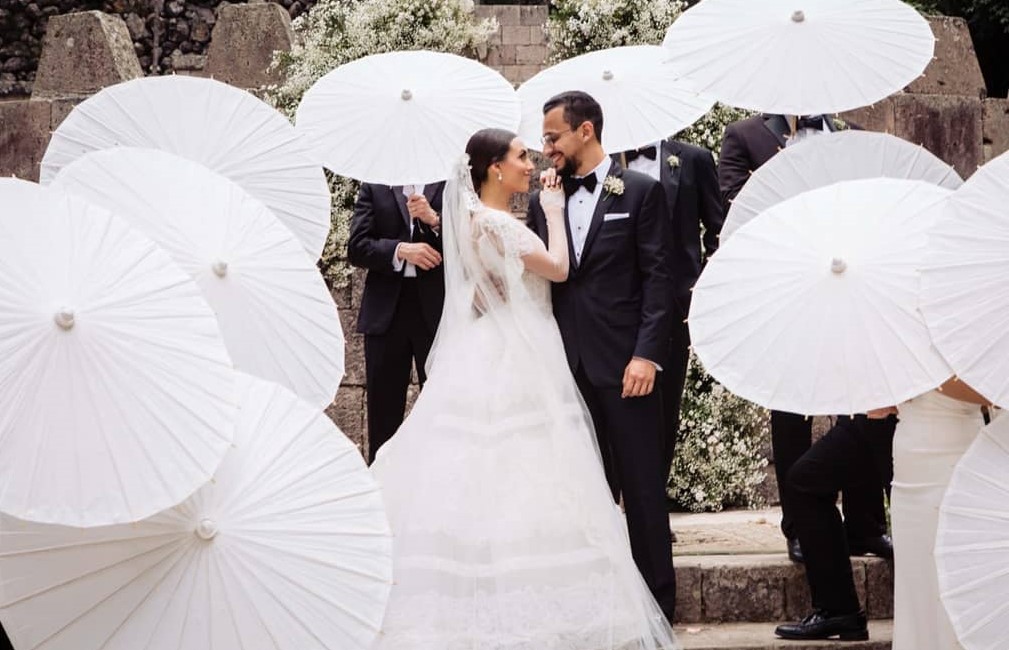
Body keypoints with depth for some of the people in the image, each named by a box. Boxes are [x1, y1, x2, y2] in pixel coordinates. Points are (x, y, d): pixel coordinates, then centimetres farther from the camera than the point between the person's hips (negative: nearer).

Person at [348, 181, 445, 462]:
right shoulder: (374, 188, 8)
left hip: (437, 309, -1)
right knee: (383, 407, 6)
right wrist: (400, 250, -15)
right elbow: (357, 247, 0)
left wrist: (434, 219, -18)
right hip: (386, 310, 2)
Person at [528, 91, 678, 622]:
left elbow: (657, 278, -4)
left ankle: (656, 600, 7)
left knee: (642, 487, 0)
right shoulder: (543, 201, 13)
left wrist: (647, 354, -12)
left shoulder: (641, 192, 0)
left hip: (625, 363, -4)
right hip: (566, 364, 4)